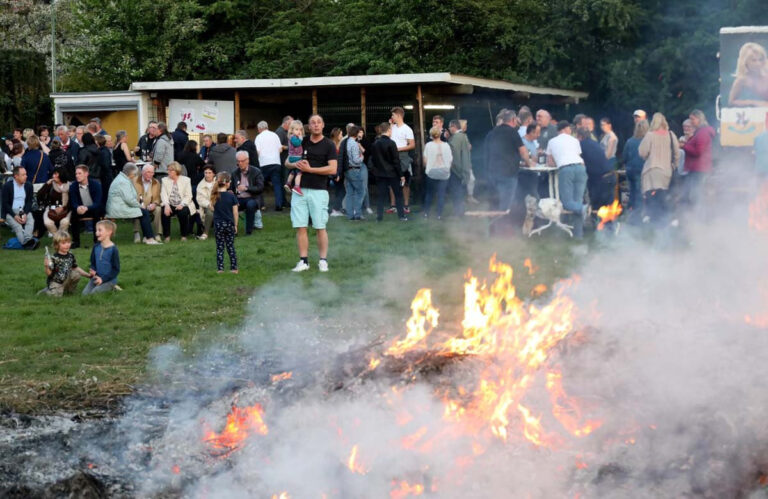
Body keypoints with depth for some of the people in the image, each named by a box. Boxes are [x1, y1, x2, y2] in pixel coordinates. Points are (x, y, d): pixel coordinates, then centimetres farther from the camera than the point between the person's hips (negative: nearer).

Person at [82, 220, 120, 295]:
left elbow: (116, 269, -12)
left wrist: (103, 278, -17)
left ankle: (112, 287, 3)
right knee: (85, 293, -10)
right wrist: (93, 270, -8)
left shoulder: (113, 249, -14)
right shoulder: (96, 247, 3)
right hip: (97, 277, 6)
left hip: (109, 280, -6)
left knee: (94, 293, -22)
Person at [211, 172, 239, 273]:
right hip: (229, 224, -1)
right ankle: (234, 268, 11)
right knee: (231, 246, 9)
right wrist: (235, 225, 5)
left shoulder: (214, 196, -5)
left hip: (218, 224, 1)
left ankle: (220, 268, 6)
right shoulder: (231, 196, -9)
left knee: (220, 247, 8)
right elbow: (235, 213, -6)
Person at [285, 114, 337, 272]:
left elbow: (333, 169, -10)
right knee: (300, 227, 1)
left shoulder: (328, 145, -1)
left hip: (318, 191, -3)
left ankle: (323, 261, 8)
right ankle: (303, 261, 7)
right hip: (300, 189, 3)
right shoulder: (301, 142, 10)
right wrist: (295, 164, -4)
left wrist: (309, 169, -12)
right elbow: (287, 162, 19)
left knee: (320, 227, 0)